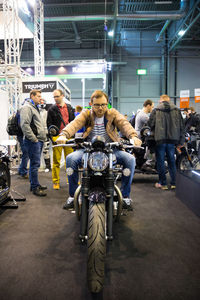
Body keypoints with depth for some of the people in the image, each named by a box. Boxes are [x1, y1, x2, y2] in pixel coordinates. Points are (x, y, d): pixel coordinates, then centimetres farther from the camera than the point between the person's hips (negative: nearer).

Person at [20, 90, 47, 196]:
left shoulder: (35, 107, 23)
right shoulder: (26, 107, -9)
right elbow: (25, 125, -20)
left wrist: (42, 137, 19)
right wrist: (34, 139, -18)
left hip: (38, 140, 10)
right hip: (33, 141, -10)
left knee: (34, 163, 15)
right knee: (35, 164, -7)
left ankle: (34, 184, 24)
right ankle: (35, 187, 0)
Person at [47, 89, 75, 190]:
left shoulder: (69, 108, 14)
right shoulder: (52, 109, 5)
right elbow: (49, 124, 3)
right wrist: (52, 135, -6)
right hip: (57, 137, -3)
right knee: (56, 161, -1)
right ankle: (56, 181, 8)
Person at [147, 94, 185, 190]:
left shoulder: (156, 111, -2)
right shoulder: (177, 110, 5)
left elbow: (150, 124, -2)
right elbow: (182, 126, 5)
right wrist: (181, 141, 9)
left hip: (160, 139, -2)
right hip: (172, 139, 3)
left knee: (160, 161, 7)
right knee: (171, 161, 13)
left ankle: (163, 183, 11)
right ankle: (174, 183, 16)